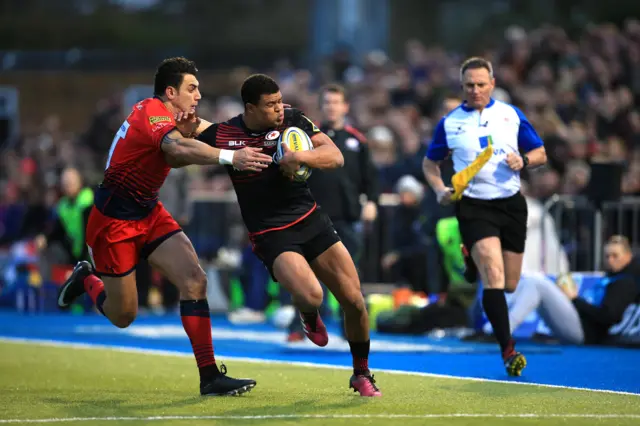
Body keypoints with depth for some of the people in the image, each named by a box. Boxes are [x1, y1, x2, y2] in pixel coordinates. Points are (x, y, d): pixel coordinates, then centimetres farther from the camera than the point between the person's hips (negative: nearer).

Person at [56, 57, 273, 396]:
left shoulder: (155, 111, 5)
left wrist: (187, 131, -11)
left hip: (149, 214, 8)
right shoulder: (152, 112, -23)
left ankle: (209, 376, -14)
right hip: (114, 219, -8)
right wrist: (230, 157, -55)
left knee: (194, 280, -12)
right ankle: (87, 279, 37)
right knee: (122, 315, 3)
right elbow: (177, 148, -44)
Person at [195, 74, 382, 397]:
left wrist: (300, 156, -24)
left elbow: (335, 157, -6)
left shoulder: (292, 121, -2)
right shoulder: (222, 134, -7)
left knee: (354, 300, -1)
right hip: (271, 236, -3)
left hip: (311, 221, 3)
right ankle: (309, 318, 12)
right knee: (310, 295, -29)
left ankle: (361, 374, 24)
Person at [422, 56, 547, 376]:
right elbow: (430, 162, 15)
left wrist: (523, 160, -13)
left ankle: (474, 261, 44)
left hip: (511, 203, 3)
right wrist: (439, 189, -4)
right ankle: (507, 349, -19)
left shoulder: (511, 114, 5)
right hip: (474, 207, -3)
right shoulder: (449, 123, 3)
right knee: (494, 276, -20)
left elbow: (540, 154, 10)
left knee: (509, 284, 10)